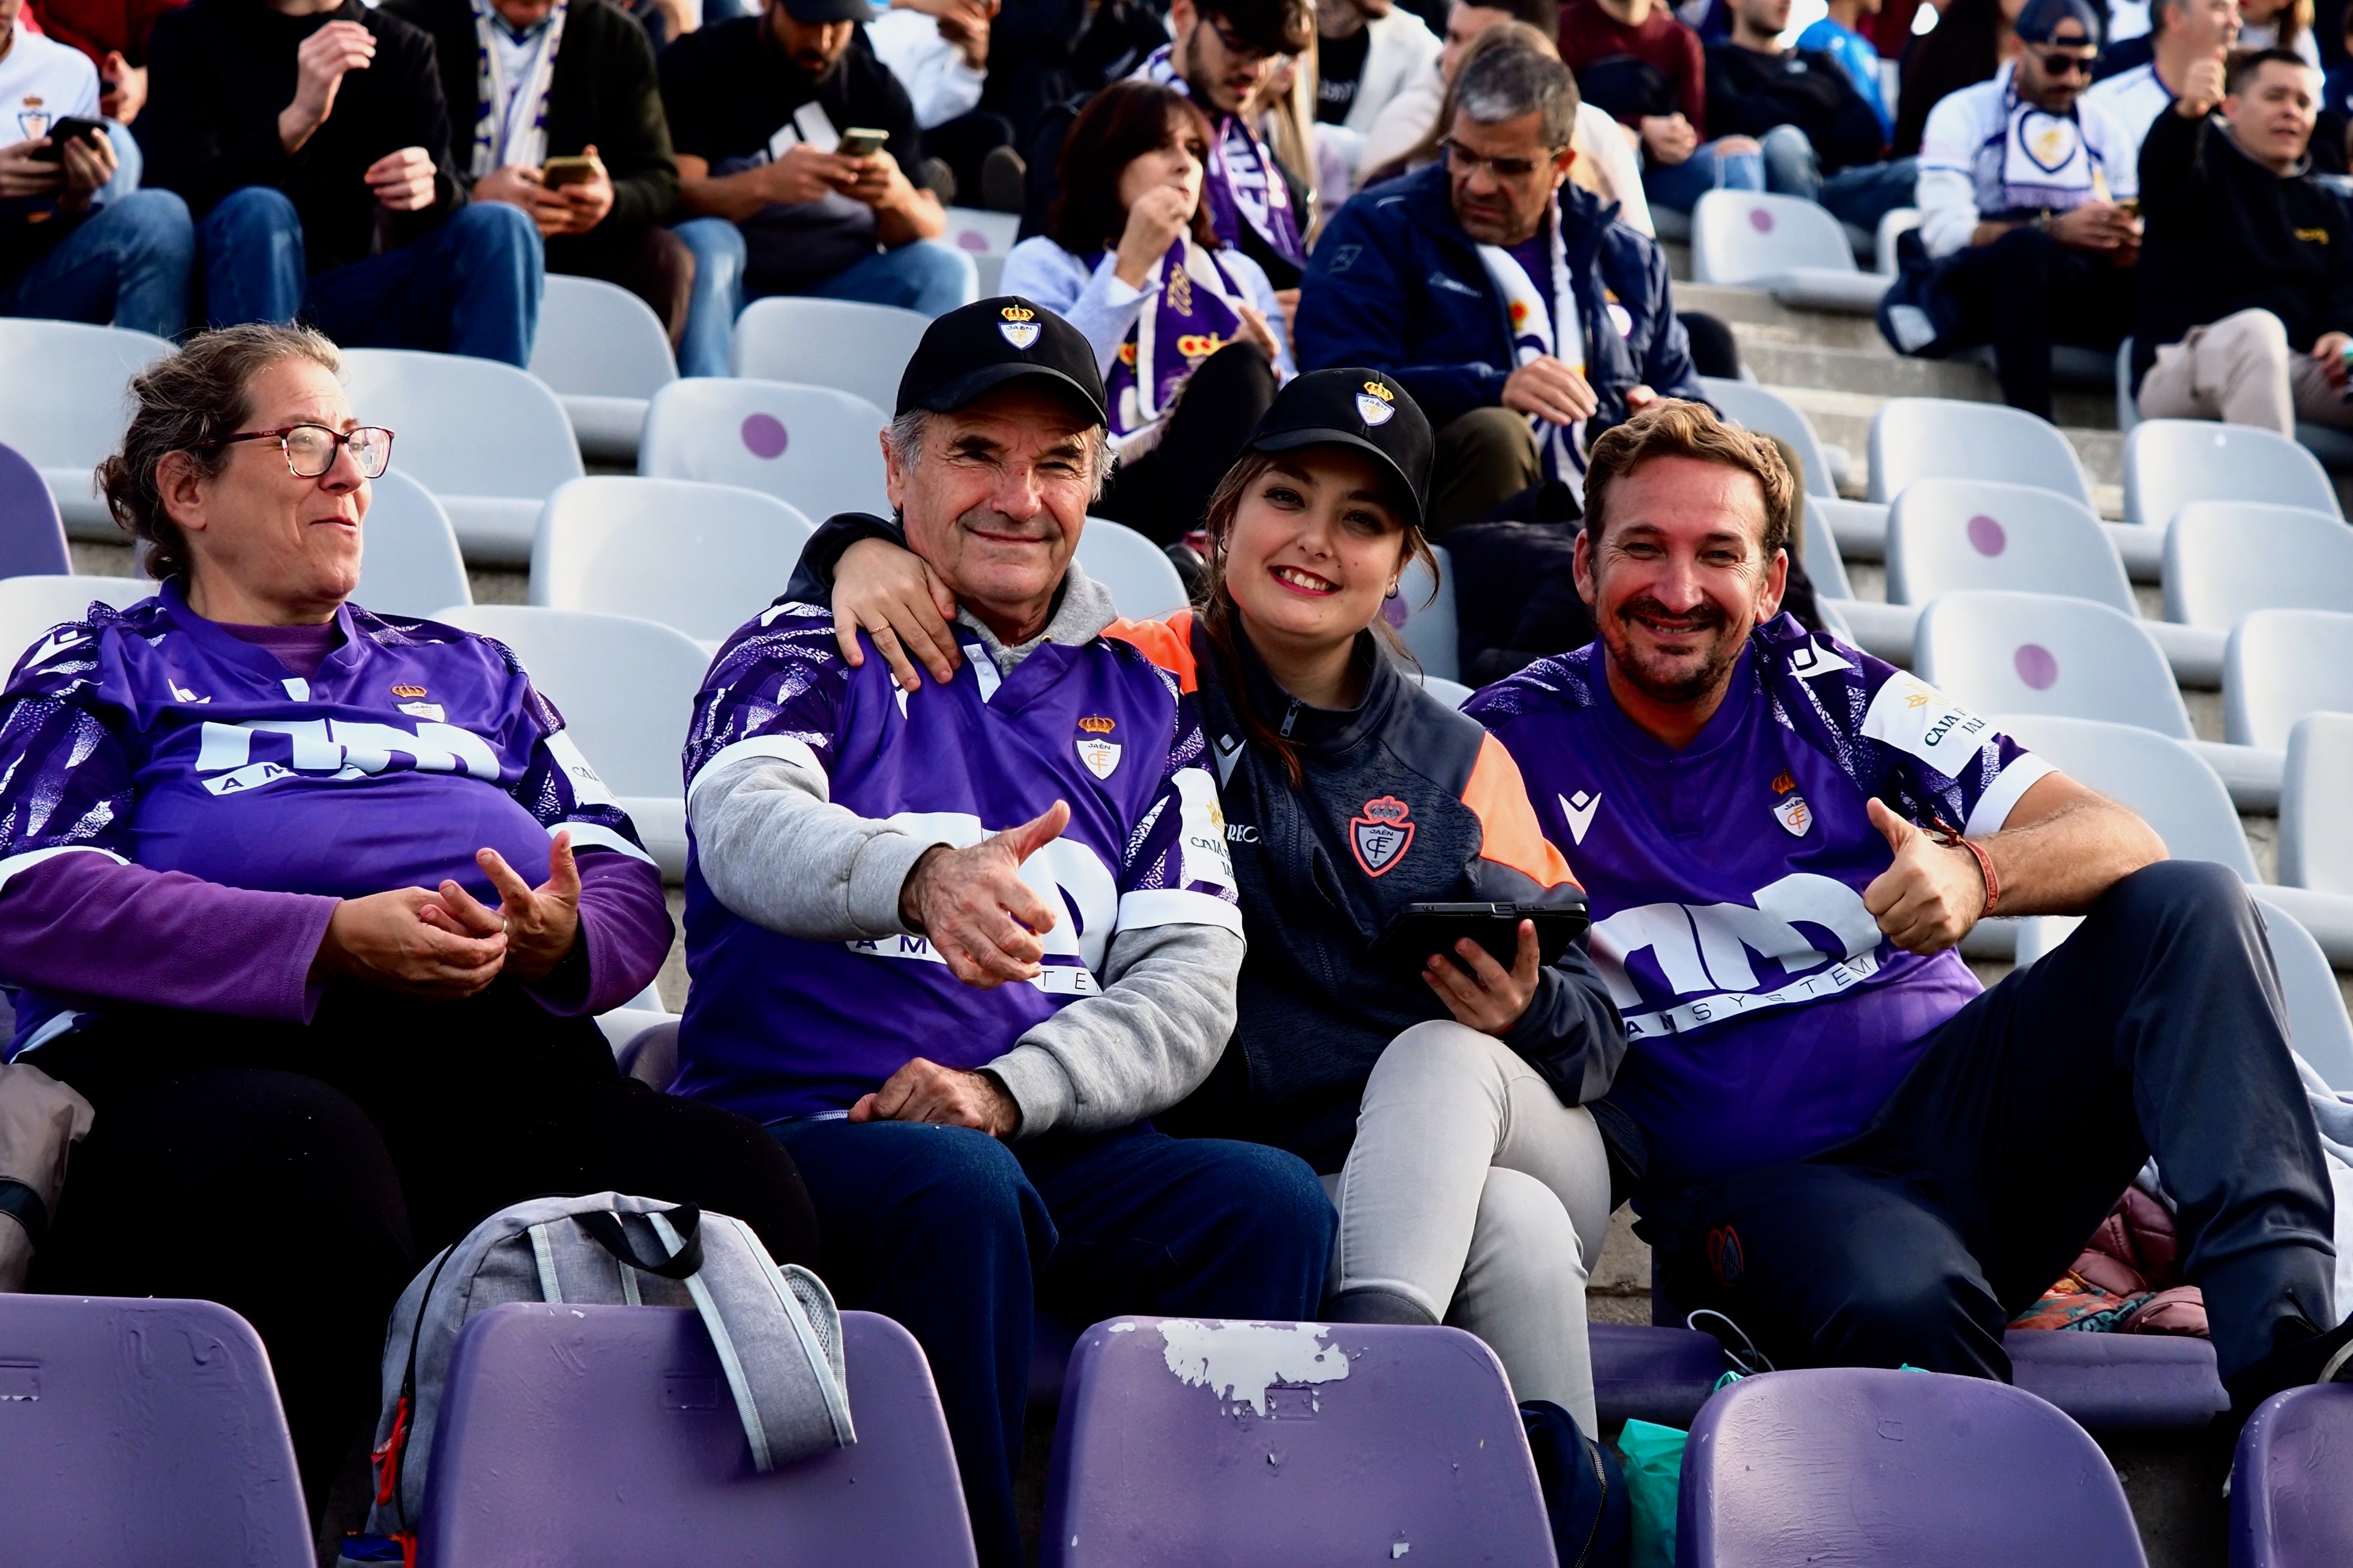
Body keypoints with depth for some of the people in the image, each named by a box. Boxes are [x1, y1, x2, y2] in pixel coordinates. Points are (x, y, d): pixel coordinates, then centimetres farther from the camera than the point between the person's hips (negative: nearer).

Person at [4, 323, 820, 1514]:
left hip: (510, 1061, 4)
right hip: (217, 1057, -3)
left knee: (735, 1182, -30)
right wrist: (329, 944, -12)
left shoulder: (464, 672, 33)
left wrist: (563, 940, -5)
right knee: (307, 1168, -42)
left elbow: (630, 884, 23)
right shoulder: (105, 670, 20)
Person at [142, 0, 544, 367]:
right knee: (258, 212, -32)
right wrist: (299, 118, -28)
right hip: (231, 296, -3)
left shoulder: (404, 48, 10)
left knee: (501, 228, -19)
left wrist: (429, 192, -25)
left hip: (356, 297, 3)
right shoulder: (189, 34, 2)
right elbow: (181, 191, -13)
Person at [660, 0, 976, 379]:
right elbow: (673, 195, -15)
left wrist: (900, 198, -24)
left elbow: (930, 229, 1)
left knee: (948, 269, -20)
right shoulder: (699, 62, -2)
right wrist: (764, 184, -35)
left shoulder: (876, 87, 6)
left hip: (839, 287, 3)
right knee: (706, 243, -33)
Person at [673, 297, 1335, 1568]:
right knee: (962, 1189, -35)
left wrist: (1006, 1093, -11)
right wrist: (922, 875, -38)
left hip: (1054, 1142, 3)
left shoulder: (1142, 704, 21)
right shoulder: (802, 656, 11)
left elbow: (1190, 984, 9)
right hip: (797, 1127, -3)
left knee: (1272, 1202, -26)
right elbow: (748, 828, -14)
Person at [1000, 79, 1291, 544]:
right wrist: (1130, 269, -8)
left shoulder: (1240, 274, 23)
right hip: (1111, 494, -4)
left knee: (1240, 369, -24)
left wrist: (1259, 376, -7)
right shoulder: (1045, 264, 11)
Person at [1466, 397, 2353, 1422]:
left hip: (1953, 1101, 4)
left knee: (2191, 906, -18)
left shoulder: (1837, 696, 6)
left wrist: (1976, 873, -23)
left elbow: (2122, 843, 0)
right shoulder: (1515, 743, 4)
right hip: (1758, 1184, -4)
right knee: (1902, 1306, -40)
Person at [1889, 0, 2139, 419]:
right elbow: (1944, 232, -10)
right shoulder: (1963, 115, 5)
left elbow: (2132, 236, 12)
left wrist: (2129, 246, -14)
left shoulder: (2105, 131, 20)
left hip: (2080, 289, 4)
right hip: (1973, 283, -4)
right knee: (2026, 246, -37)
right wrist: (2052, 230, -21)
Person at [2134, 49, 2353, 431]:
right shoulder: (2207, 160, 7)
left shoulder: (2322, 204, 25)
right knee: (2256, 328, -39)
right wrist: (2187, 113, -43)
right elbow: (2162, 174, -19)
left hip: (2296, 373, 5)